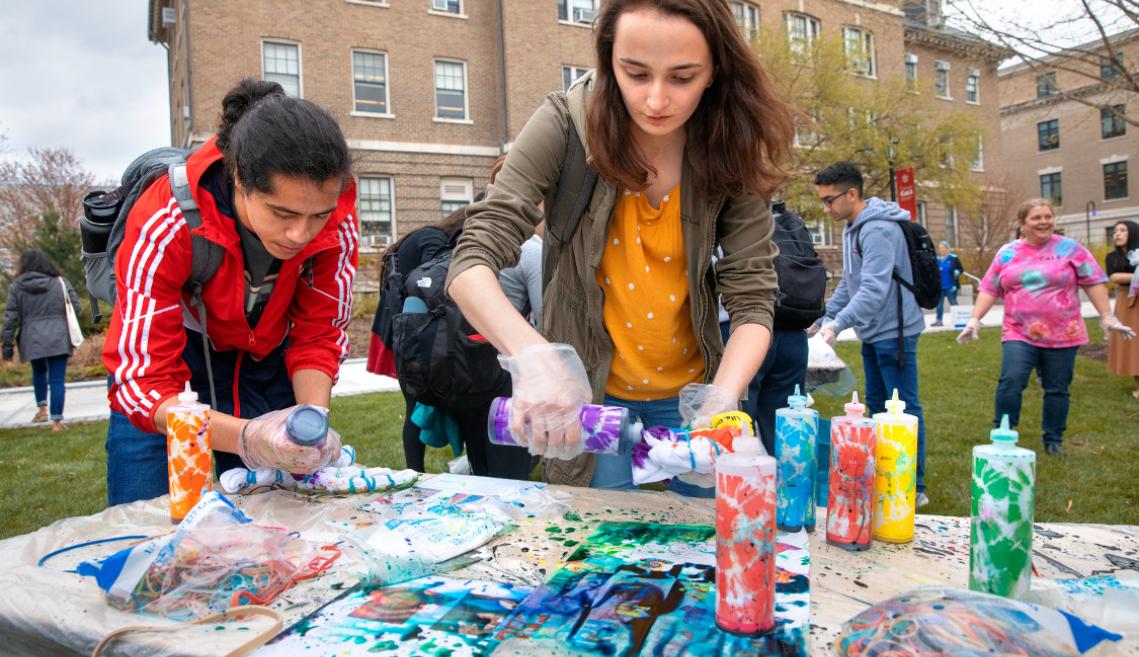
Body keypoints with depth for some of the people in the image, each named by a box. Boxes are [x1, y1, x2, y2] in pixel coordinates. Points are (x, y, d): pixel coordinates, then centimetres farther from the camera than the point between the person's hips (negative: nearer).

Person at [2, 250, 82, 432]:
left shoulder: (16, 287, 3)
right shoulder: (61, 282, 3)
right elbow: (76, 307, 4)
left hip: (32, 341, 1)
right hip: (58, 339, -1)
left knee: (39, 372, 27)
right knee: (57, 379, 0)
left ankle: (42, 409, 22)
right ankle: (56, 421, -1)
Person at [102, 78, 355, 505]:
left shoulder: (335, 218, -25)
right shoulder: (164, 226, -33)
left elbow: (317, 336, -14)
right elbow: (143, 382, -32)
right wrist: (245, 437, -50)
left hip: (267, 359, 2)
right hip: (173, 356, -2)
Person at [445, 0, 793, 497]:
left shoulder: (732, 147, -13)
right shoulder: (566, 124, -19)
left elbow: (752, 297, -15)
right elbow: (472, 262, -23)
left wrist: (722, 400, -33)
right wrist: (532, 355, -41)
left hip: (691, 388, 2)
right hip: (587, 388, -2)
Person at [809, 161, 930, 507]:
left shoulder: (878, 230, -20)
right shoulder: (853, 228, 12)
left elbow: (874, 289, -30)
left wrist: (837, 324, -38)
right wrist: (823, 318, 16)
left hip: (893, 333, -10)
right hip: (871, 334, 10)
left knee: (905, 409, -3)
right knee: (877, 405, 16)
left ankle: (915, 488, 4)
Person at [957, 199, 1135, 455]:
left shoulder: (1070, 249, 1)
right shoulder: (1007, 253, 5)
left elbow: (1093, 283, 2)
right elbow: (989, 289, 6)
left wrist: (1107, 317, -2)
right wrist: (975, 319, -2)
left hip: (1062, 335, 0)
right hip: (1019, 334, 0)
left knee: (1057, 389, 8)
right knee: (1010, 382, -15)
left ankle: (1054, 439, 22)